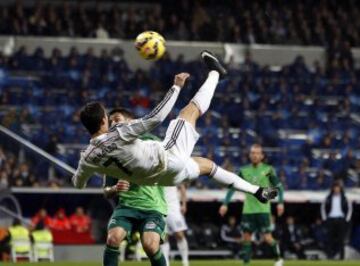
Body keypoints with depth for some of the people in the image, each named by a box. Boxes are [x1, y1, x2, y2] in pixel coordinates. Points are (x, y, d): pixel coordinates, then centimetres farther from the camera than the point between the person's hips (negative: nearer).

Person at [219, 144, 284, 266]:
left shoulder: (268, 169, -2)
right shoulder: (244, 170, 5)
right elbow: (233, 187, 8)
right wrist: (225, 204, 1)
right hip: (248, 210, 3)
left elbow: (278, 186, 3)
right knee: (246, 237, 0)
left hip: (263, 209, -3)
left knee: (267, 237, -6)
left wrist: (281, 202, -8)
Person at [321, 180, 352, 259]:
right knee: (330, 238, -3)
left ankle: (342, 257, 3)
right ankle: (330, 256, 0)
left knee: (341, 239, -1)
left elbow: (350, 208, 9)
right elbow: (323, 207, 15)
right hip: (331, 220, 1)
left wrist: (347, 219, 1)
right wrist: (324, 218, 7)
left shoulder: (344, 198, 3)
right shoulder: (329, 198, 6)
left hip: (341, 220, -1)